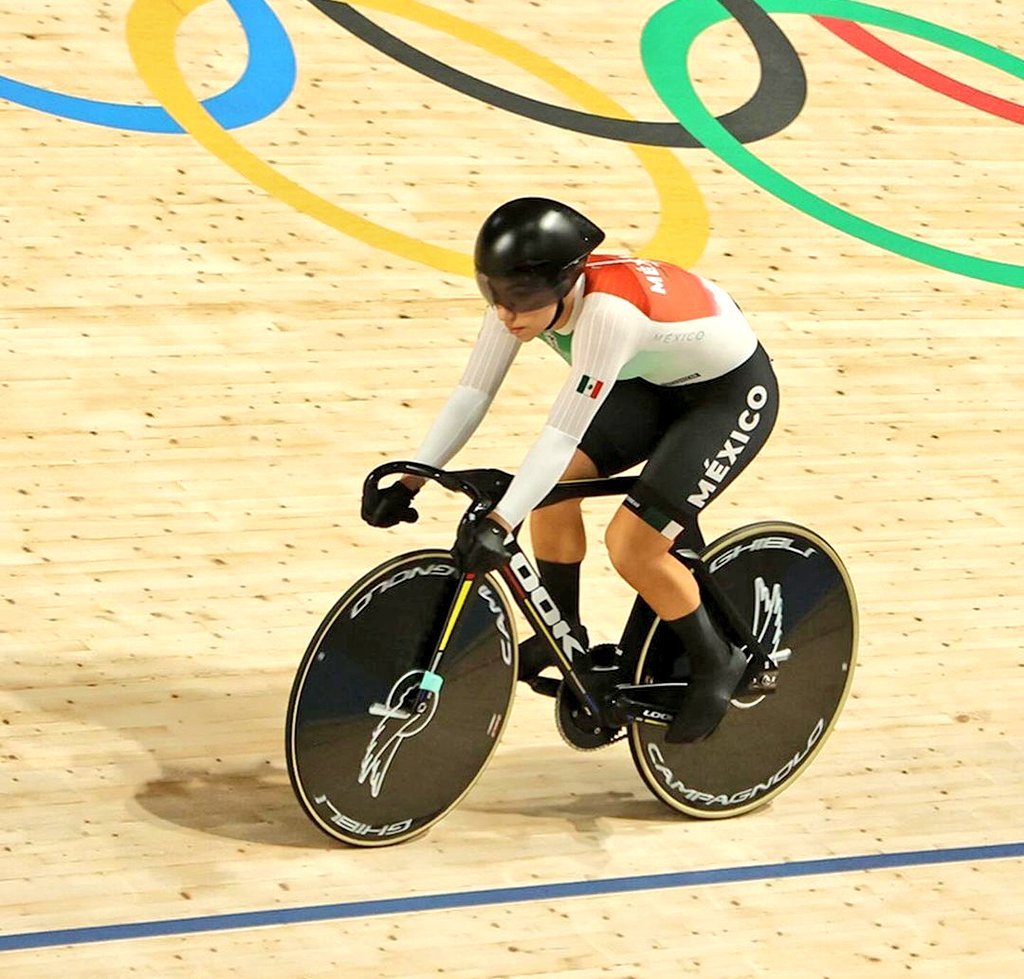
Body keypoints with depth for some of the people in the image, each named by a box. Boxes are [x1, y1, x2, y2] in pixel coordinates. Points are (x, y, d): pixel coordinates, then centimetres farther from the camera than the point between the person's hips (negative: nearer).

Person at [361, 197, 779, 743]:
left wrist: (499, 525, -47)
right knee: (556, 484, -9)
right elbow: (471, 394, -13)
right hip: (655, 382, 8)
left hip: (733, 394, -8)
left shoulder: (606, 311, -39)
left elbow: (563, 436, -41)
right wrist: (408, 482, -21)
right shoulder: (523, 296, -17)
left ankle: (716, 665, 6)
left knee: (631, 544, -16)